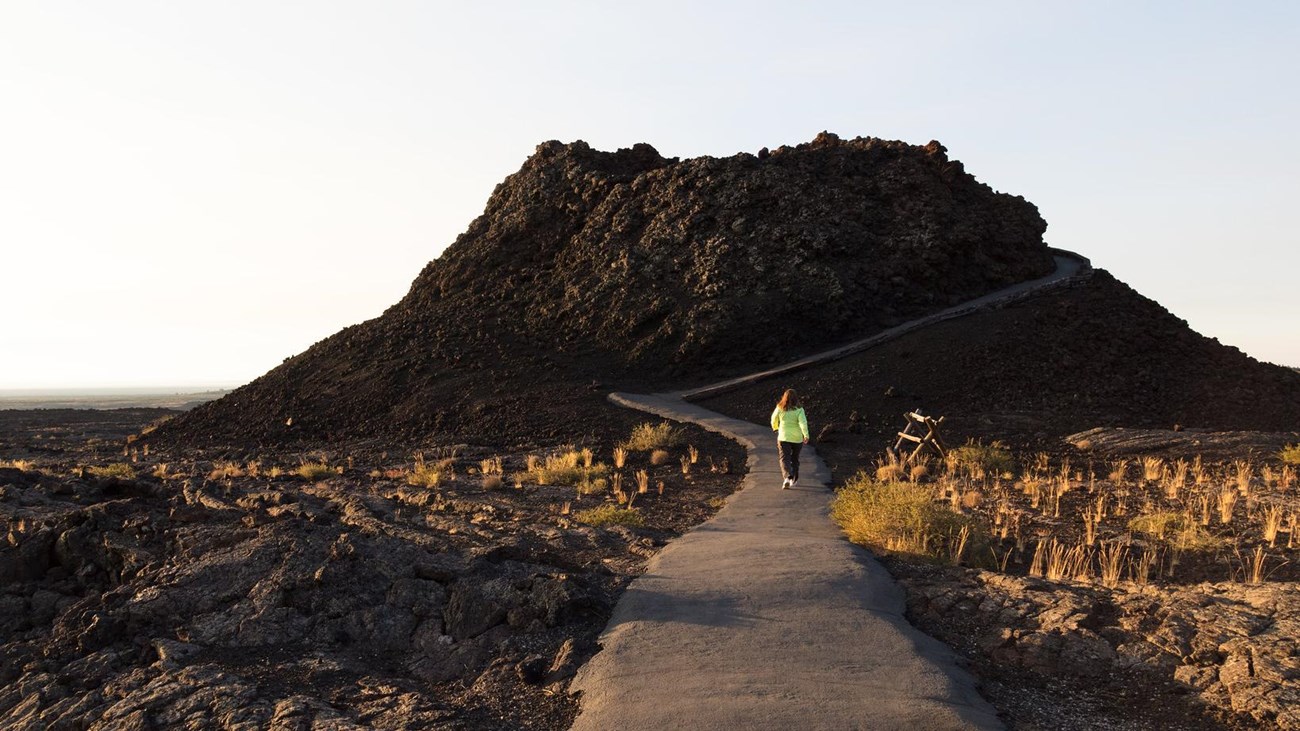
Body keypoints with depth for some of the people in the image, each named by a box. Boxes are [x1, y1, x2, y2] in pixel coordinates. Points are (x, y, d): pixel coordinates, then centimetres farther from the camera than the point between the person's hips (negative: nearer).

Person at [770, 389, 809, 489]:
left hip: (783, 437, 0)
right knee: (795, 459, 18)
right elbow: (803, 422, -22)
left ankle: (787, 477, -26)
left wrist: (775, 428, 32)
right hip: (797, 439, 0)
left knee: (785, 459, -2)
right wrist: (806, 435, -25)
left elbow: (774, 419, 12)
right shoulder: (799, 410, -9)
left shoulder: (780, 408, -3)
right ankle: (794, 480, 27)